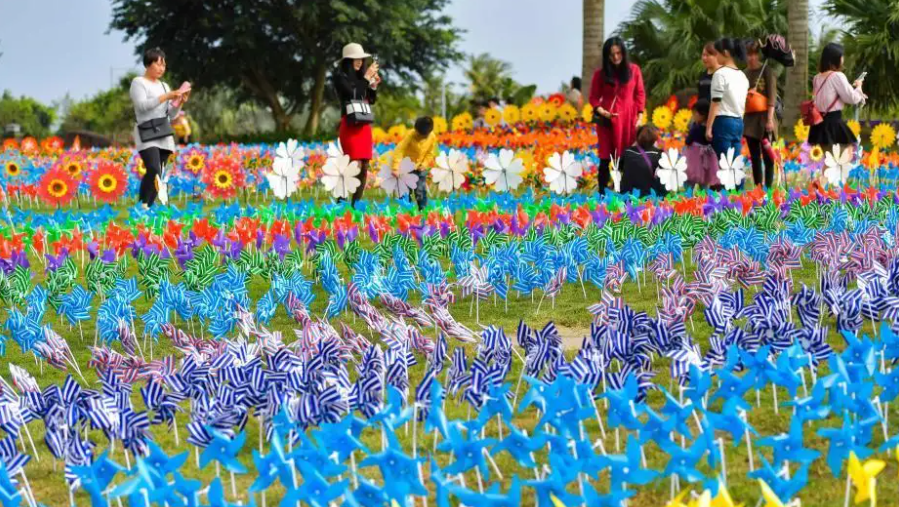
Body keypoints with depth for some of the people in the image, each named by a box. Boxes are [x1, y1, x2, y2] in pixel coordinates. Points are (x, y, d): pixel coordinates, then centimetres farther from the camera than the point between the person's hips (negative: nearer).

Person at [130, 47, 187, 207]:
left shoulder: (164, 86, 20)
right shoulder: (138, 82, 2)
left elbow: (171, 115, 18)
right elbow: (142, 105, -14)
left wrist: (180, 102, -1)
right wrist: (166, 96, -16)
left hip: (165, 136, 7)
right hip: (147, 135, -7)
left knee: (157, 175, 0)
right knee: (153, 171, -25)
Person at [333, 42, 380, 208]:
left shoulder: (360, 76, 13)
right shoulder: (340, 76, -5)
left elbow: (372, 100, 18)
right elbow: (351, 93, -18)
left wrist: (373, 85, 1)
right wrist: (366, 78, -12)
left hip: (364, 124, 7)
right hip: (350, 124, -7)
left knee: (364, 167, 6)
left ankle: (356, 203, 12)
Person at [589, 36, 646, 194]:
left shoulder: (634, 70, 4)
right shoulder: (600, 74, 1)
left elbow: (640, 93, 8)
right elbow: (594, 97, 5)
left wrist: (640, 114, 0)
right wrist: (600, 110, -13)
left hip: (628, 119, 1)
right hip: (608, 120, -1)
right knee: (606, 158, -1)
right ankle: (602, 193, 3)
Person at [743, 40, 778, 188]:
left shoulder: (766, 71, -4)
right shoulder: (745, 73, 12)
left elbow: (772, 96, -8)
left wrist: (770, 119, -16)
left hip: (763, 117, -5)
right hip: (749, 118, 5)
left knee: (767, 154, -6)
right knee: (754, 156, 7)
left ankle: (768, 186, -4)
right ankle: (757, 187, 11)